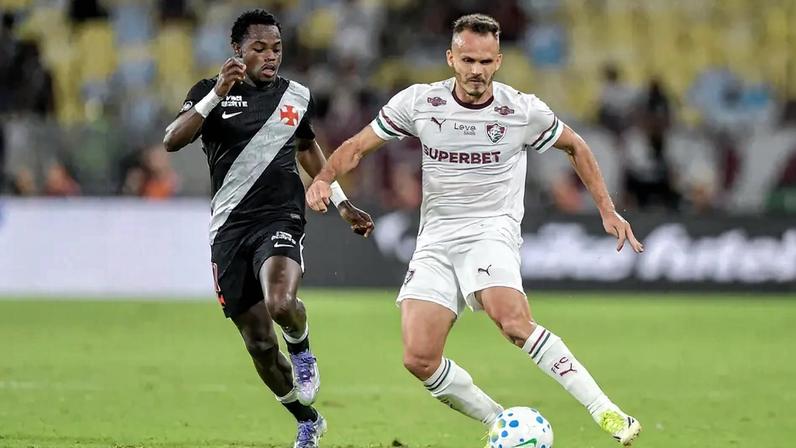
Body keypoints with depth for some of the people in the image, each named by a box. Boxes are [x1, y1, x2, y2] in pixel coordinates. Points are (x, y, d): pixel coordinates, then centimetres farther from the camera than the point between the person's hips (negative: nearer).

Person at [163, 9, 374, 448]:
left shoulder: (297, 96, 8)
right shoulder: (210, 92, 0)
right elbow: (172, 141, -16)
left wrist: (342, 203, 25)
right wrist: (217, 95, -26)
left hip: (280, 219, 0)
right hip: (229, 227, 0)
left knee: (280, 302, -32)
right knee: (259, 343, 4)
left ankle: (302, 349, 5)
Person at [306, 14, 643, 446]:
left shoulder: (523, 111, -3)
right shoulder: (418, 102, 0)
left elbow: (574, 147, 15)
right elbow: (358, 146, 9)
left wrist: (607, 210, 11)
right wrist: (323, 179, -11)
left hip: (492, 231, -3)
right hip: (436, 239, 3)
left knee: (513, 322, -33)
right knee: (419, 359, -14)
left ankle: (607, 413, -32)